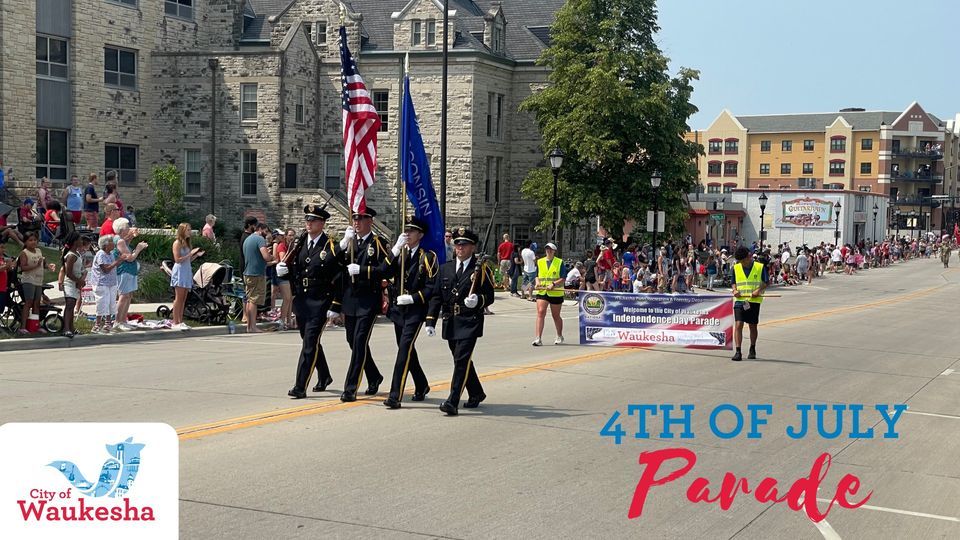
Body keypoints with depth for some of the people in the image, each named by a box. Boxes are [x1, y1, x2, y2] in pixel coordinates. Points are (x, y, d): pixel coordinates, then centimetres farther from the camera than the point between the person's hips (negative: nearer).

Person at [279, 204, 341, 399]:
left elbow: (339, 280, -10)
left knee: (309, 344, -10)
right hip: (300, 301, 6)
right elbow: (291, 272, 17)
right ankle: (324, 377, 36)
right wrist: (282, 270, -7)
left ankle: (300, 387, -9)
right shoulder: (298, 244, 9)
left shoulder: (331, 248, -8)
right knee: (311, 342, 18)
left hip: (320, 303, -6)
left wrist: (335, 307, -14)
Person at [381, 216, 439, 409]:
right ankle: (421, 387, 34)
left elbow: (432, 287, -9)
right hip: (399, 308, 6)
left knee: (405, 348, -14)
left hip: (416, 310, -6)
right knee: (407, 349, 16)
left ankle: (395, 396, -16)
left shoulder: (428, 256, -5)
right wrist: (396, 249, -14)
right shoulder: (399, 253, 10)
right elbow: (387, 272, -7)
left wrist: (412, 298, -18)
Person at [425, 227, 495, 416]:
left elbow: (489, 296, -2)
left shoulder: (481, 270, -2)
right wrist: (431, 321, -1)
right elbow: (436, 296, 7)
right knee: (462, 360, 16)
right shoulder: (445, 268, 10)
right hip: (450, 322, 5)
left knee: (462, 360, -13)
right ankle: (476, 394, 35)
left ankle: (453, 402, -15)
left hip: (470, 322, -5)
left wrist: (478, 300, -25)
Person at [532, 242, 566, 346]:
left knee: (556, 316, 10)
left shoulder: (560, 262, 0)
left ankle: (559, 337, 30)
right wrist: (538, 282, -6)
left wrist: (553, 284, -20)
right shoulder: (540, 262, 10)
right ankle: (538, 338, -17)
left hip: (556, 293, -2)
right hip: (542, 292, 2)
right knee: (540, 313, -14)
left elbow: (562, 279, -5)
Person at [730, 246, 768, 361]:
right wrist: (735, 290, -4)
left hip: (754, 301, -1)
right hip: (740, 300, 1)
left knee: (753, 326, 11)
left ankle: (752, 350, 29)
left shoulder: (760, 267, -2)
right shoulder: (736, 268, 7)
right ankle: (738, 352, -12)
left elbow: (766, 282, 2)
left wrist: (758, 290, -15)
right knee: (738, 325, -11)